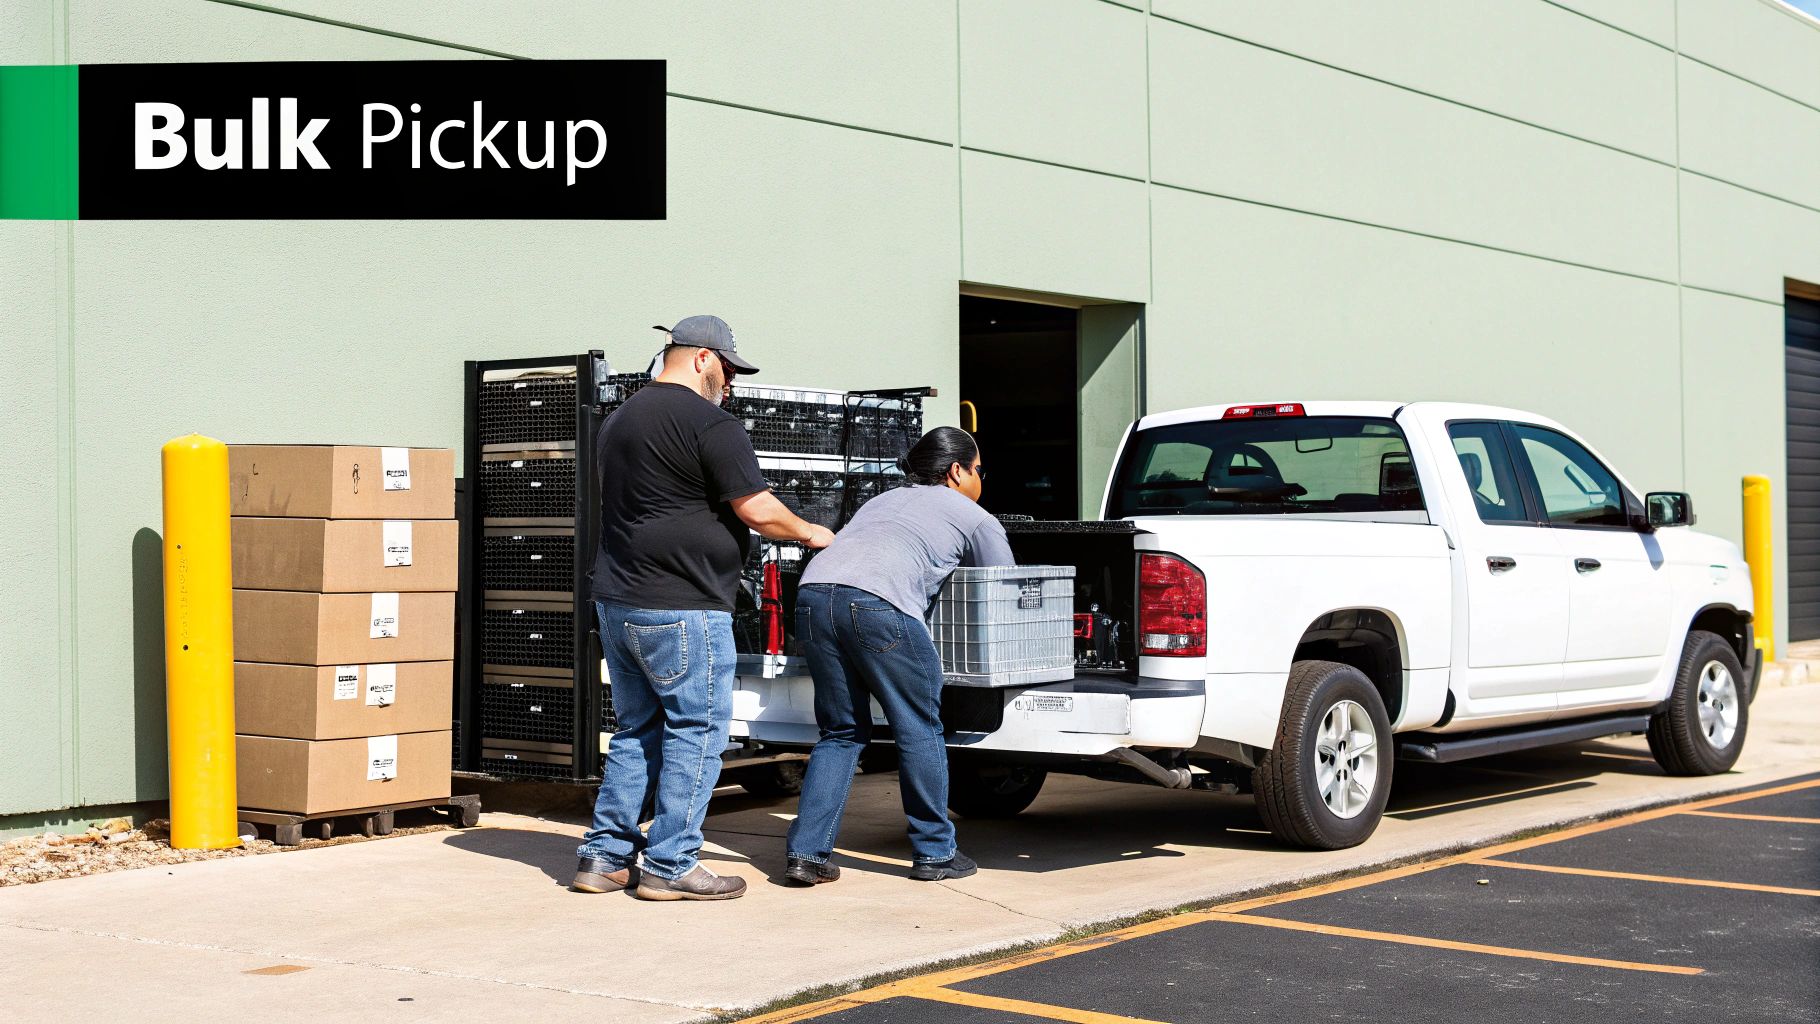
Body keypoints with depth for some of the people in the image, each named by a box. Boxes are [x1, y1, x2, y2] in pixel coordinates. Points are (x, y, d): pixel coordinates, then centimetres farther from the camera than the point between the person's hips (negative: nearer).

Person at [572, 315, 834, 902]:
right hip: (681, 610, -9)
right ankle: (670, 866, 1)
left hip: (617, 603, 9)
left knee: (637, 731, 16)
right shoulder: (710, 425, -12)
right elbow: (759, 512, -13)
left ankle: (604, 857, 15)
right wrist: (810, 533, 4)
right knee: (696, 731, 0)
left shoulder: (620, 419, 17)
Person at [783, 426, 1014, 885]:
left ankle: (806, 854, 9)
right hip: (877, 603, -6)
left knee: (841, 732, 16)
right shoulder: (977, 519, 20)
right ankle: (935, 854, 16)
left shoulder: (883, 500, 37)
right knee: (919, 730, 9)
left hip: (813, 592, 6)